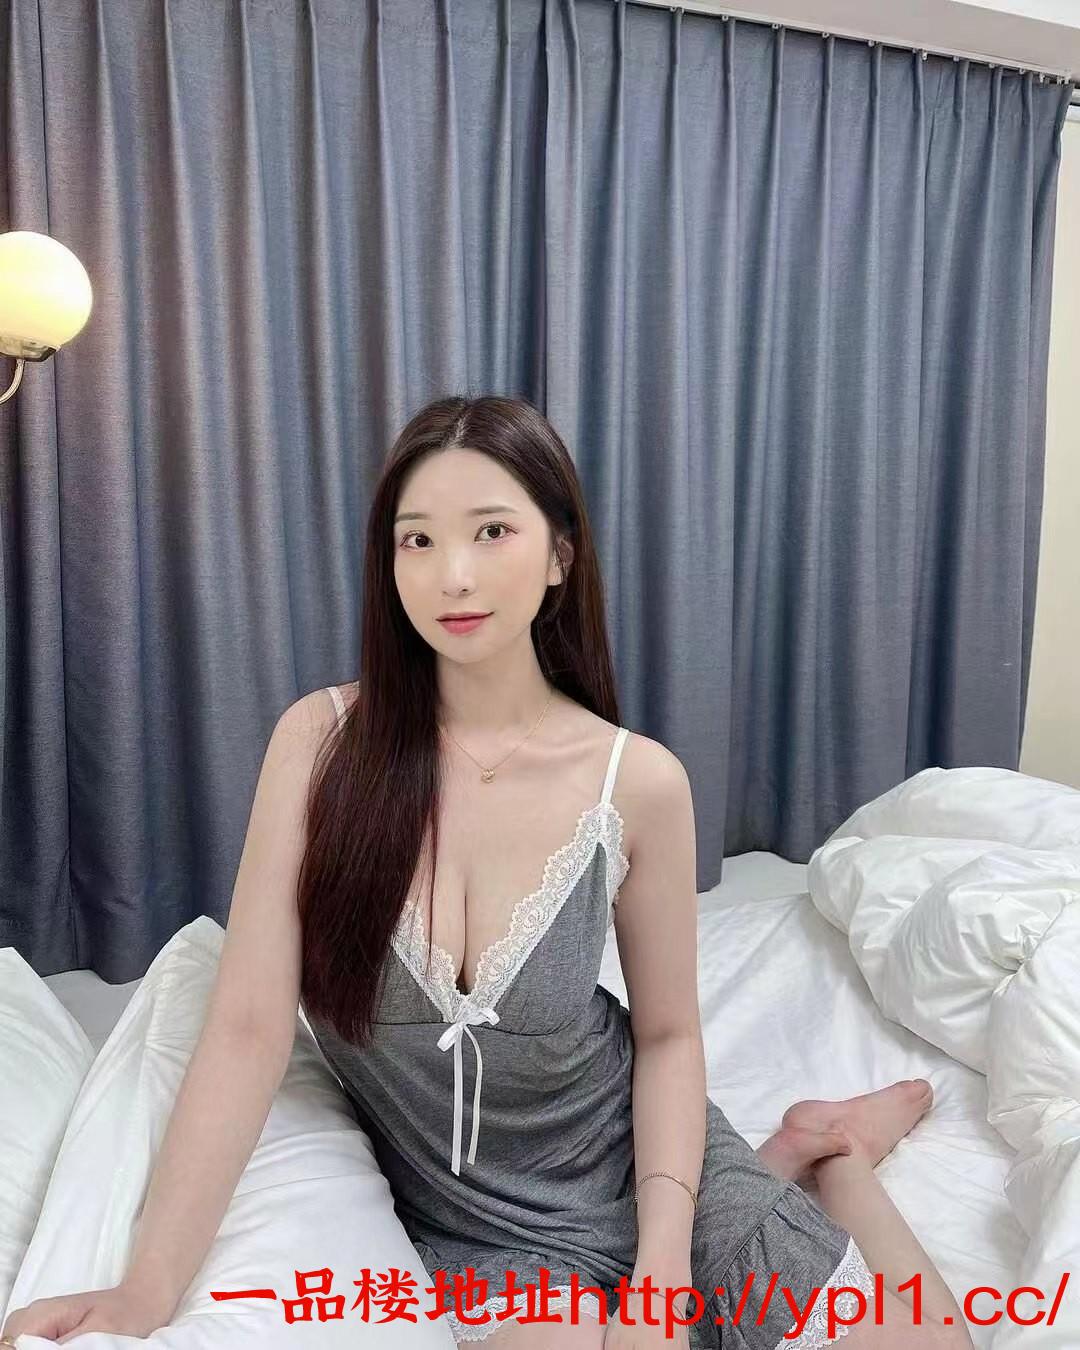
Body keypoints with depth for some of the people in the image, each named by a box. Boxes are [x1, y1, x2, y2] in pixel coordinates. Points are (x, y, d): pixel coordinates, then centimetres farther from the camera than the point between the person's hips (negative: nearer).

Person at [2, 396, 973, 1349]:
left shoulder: (639, 781, -17)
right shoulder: (322, 740, -17)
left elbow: (667, 1035, -5)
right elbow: (249, 1029, -18)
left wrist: (664, 1263, -17)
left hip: (629, 1156, 0)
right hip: (463, 1213, 1)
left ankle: (824, 1147, 27)